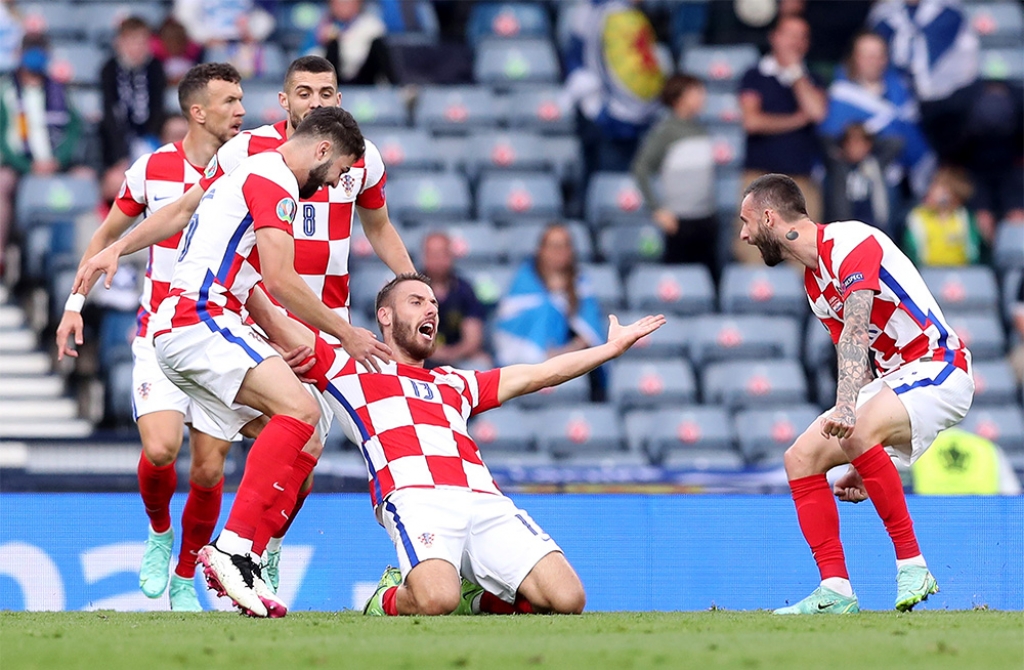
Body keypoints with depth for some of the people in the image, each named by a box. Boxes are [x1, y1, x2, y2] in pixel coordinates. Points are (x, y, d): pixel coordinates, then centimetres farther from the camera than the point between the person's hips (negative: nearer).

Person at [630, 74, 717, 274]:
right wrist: (658, 209, -13)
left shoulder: (701, 130, 10)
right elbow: (641, 169, -11)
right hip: (680, 220, -6)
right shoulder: (666, 131, -8)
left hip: (707, 219, 6)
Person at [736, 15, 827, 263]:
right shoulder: (755, 77, 9)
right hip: (761, 175, -2)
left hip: (801, 178, 2)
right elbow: (752, 121, -4)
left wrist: (796, 73, 2)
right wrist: (797, 120, 3)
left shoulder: (810, 81, 16)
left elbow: (817, 112, -4)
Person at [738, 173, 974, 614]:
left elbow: (856, 332, -31)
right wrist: (863, 466, 12)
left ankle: (912, 566, -25)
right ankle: (836, 592, -4)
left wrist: (847, 409, -44)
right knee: (801, 457, 0)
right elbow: (858, 363, 15)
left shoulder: (850, 243, -16)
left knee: (858, 434, -34)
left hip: (937, 367, -10)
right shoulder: (813, 280, 14)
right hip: (893, 379, 10)